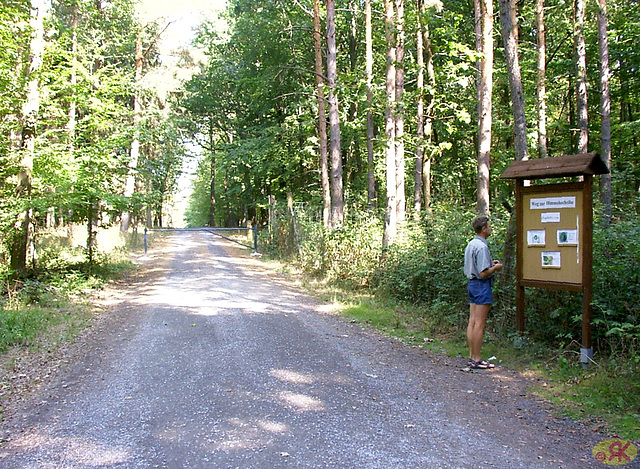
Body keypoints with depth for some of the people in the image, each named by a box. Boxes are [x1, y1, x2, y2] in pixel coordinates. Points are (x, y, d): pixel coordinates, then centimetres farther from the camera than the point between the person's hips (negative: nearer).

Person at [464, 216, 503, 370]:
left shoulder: (471, 244, 13)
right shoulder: (482, 247, -18)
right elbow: (483, 273, -21)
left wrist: (490, 263, 18)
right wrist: (495, 267, -4)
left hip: (472, 284, 10)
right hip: (482, 286, -10)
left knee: (472, 322, 10)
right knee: (480, 324, -5)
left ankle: (472, 356, 15)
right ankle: (476, 360, -1)